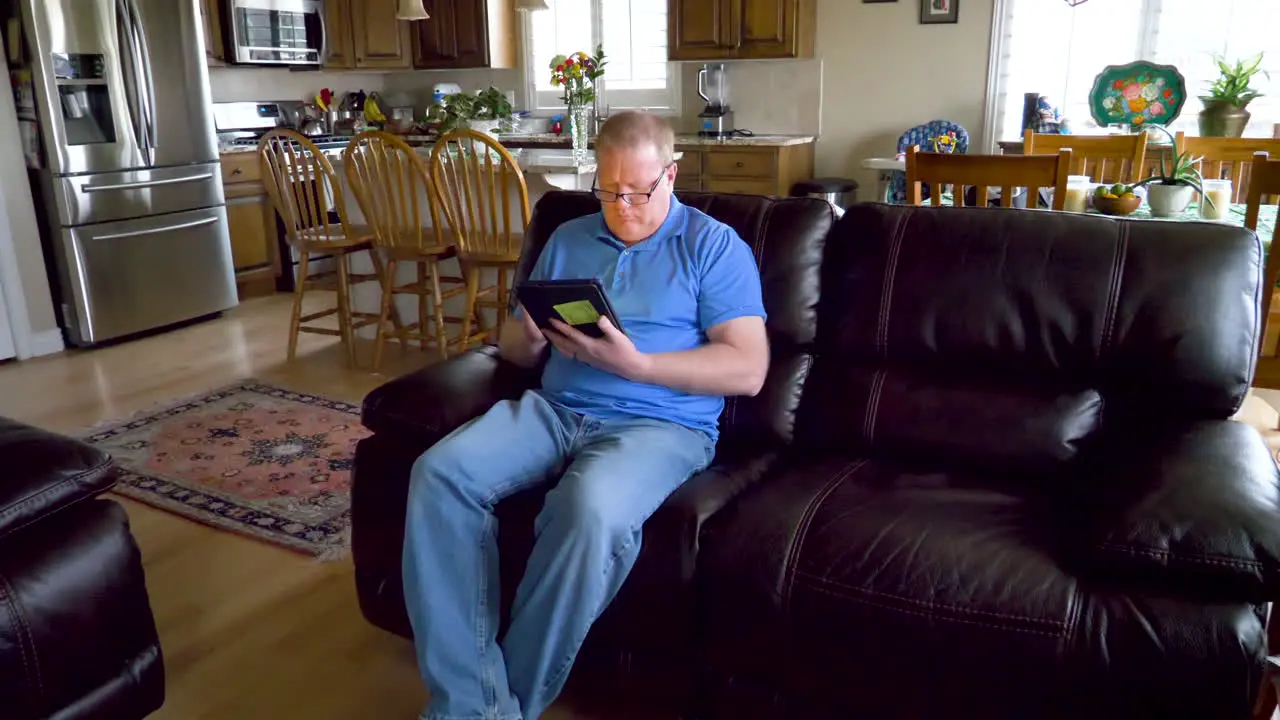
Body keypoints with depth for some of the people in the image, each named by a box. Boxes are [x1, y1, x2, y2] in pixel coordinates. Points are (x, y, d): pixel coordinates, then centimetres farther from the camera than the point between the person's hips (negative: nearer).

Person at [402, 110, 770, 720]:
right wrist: (528, 336, -4)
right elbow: (513, 345, 22)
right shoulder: (567, 240, 21)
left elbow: (748, 370, -6)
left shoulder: (713, 246, 5)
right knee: (439, 472, -22)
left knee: (592, 510, -37)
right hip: (553, 410, 5)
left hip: (660, 423, -4)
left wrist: (633, 363, -16)